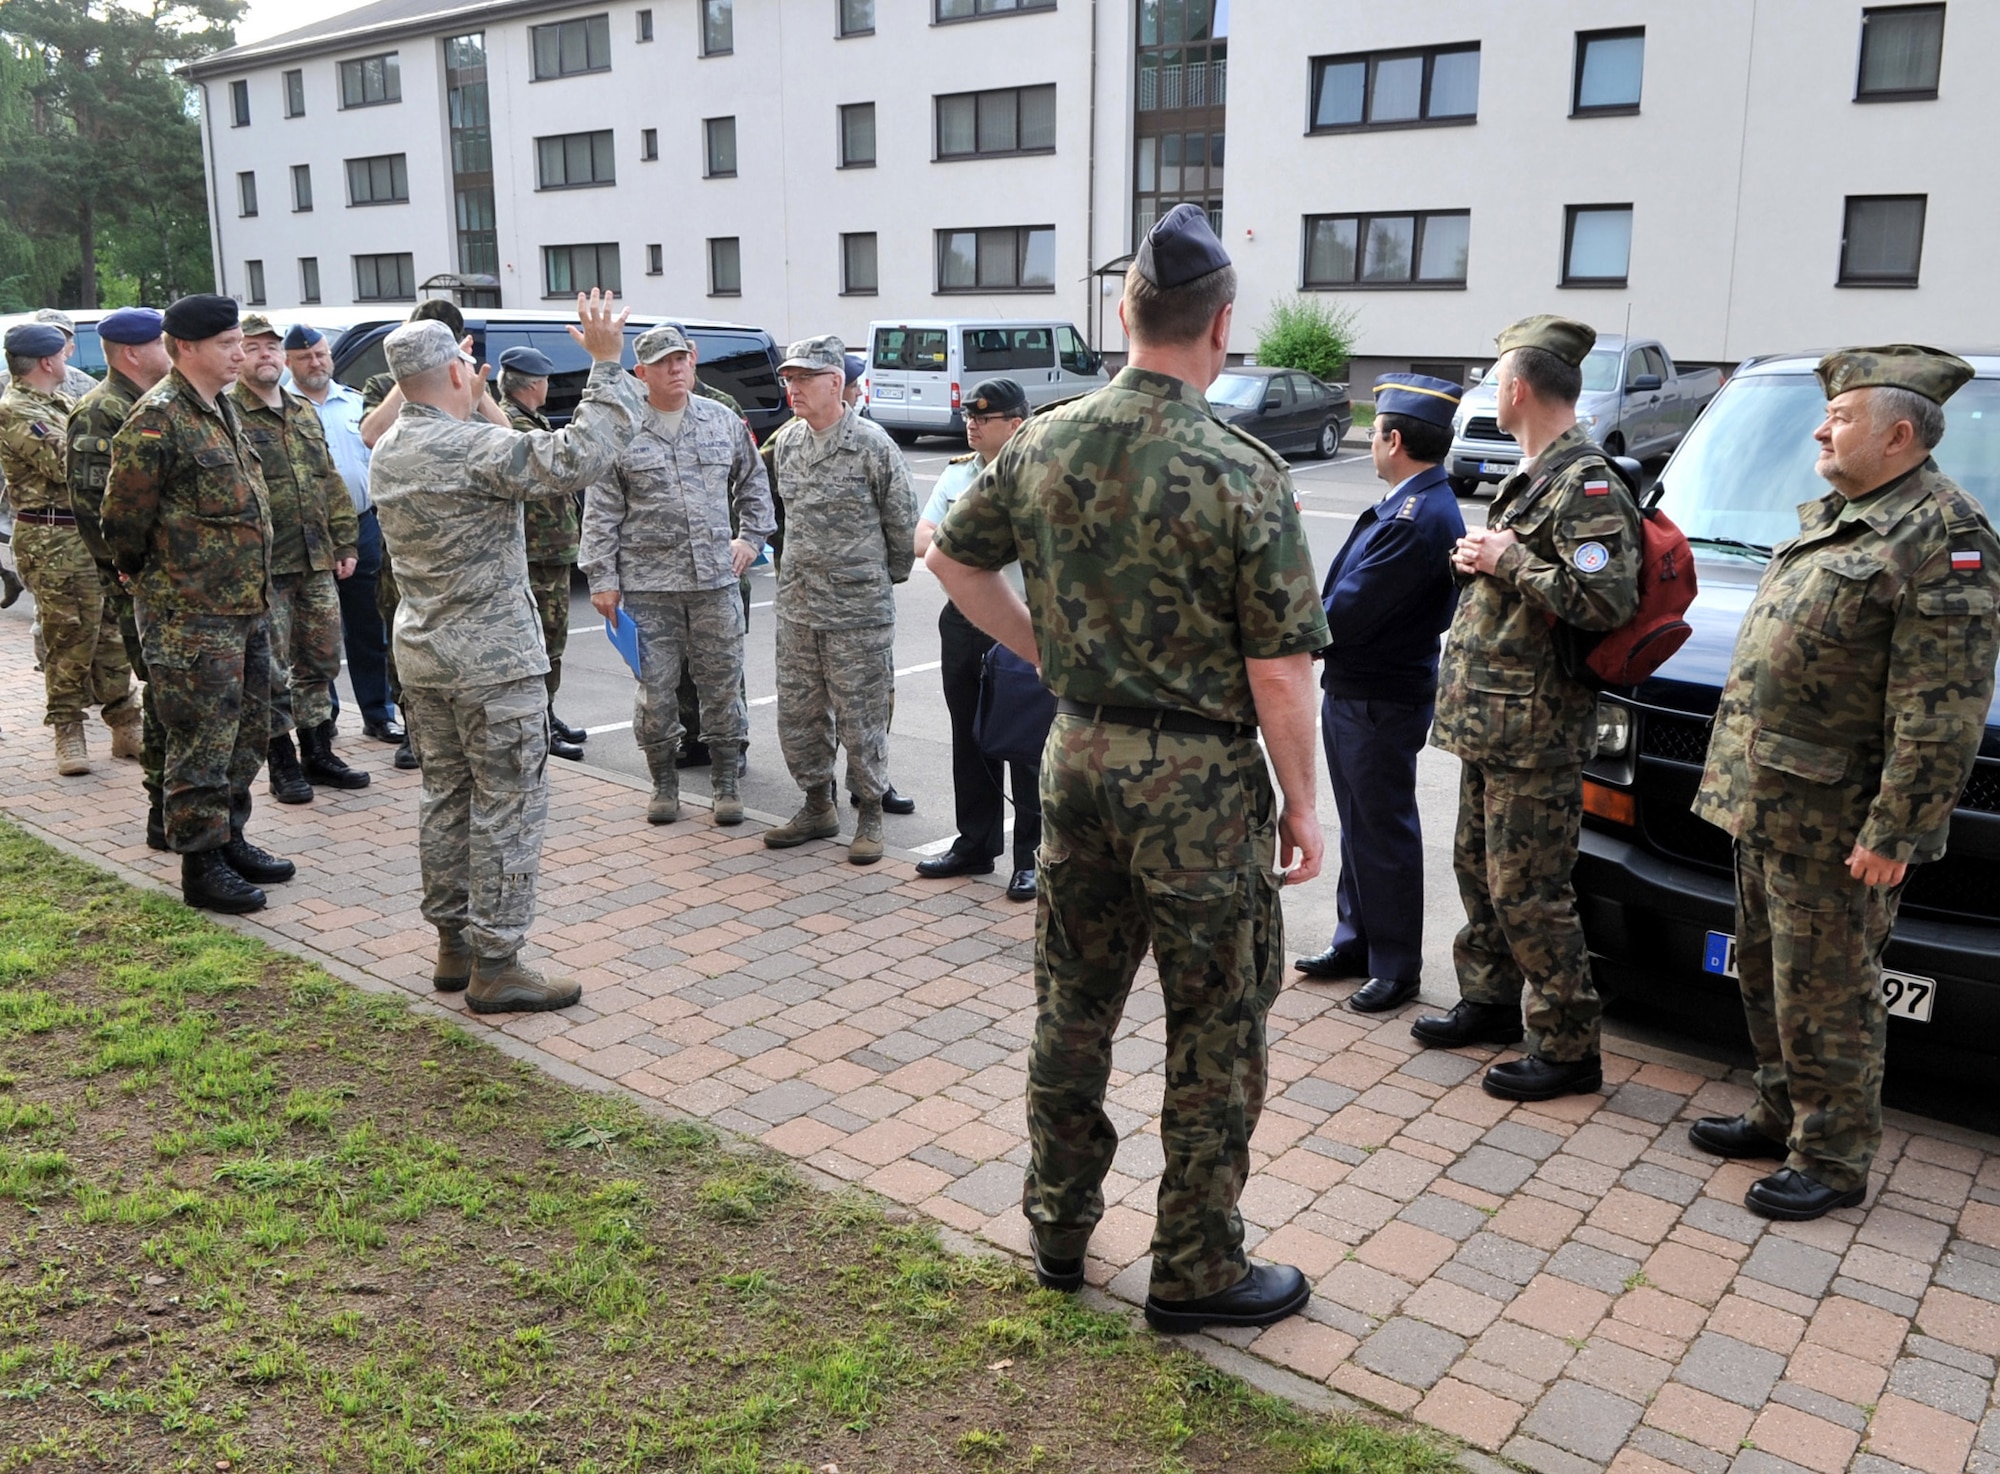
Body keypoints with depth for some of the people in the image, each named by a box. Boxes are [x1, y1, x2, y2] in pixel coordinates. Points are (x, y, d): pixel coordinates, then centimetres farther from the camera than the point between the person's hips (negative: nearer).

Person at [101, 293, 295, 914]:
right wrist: (148, 574, 2)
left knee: (247, 735, 16)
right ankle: (201, 866, 7)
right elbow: (123, 518, -13)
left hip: (246, 605, 9)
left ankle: (230, 839, 29)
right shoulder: (157, 418, -15)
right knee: (202, 742, -2)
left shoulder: (221, 410, 14)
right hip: (192, 616, -9)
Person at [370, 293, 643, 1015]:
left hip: (420, 654, 9)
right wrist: (606, 366, -24)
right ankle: (495, 966, 2)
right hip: (493, 660, -9)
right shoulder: (474, 446, -19)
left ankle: (453, 944, 26)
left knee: (446, 795, 16)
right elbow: (573, 460, -30)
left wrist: (471, 402, 29)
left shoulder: (388, 452, 9)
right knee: (509, 807, -2)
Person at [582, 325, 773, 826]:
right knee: (655, 689, 3)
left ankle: (726, 783, 20)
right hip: (647, 585, -2)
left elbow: (753, 485, 22)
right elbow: (601, 513, 1)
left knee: (723, 684, 7)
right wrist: (602, 578, -3)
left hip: (717, 579, 2)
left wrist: (751, 537, 12)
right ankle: (664, 783, 20)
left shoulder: (725, 422, 8)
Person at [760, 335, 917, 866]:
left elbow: (903, 523, -2)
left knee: (861, 717, 1)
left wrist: (881, 579, 9)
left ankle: (870, 815, 16)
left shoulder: (871, 445, -11)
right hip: (796, 605, 6)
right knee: (797, 713, 11)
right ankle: (818, 806, 27)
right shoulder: (784, 442, 8)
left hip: (859, 609, -6)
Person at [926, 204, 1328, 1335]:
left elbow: (952, 557, 13)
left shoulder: (1044, 445, 0)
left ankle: (1059, 1226, 35)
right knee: (1217, 1033, 10)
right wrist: (1301, 804, -4)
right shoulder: (1244, 475, -17)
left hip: (1077, 758, 6)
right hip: (1199, 782, -5)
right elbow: (1279, 672, -15)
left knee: (1074, 1006, 19)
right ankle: (1198, 1272, 22)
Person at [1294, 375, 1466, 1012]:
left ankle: (1396, 967, 16)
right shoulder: (1409, 505, 9)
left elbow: (1348, 615, -25)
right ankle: (1355, 942, 33)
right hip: (1351, 692, 10)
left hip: (1381, 704, -10)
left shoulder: (1420, 519, -24)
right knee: (1359, 827, 19)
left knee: (1385, 835, 3)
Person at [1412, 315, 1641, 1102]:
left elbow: (1605, 601, -27)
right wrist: (1476, 559, 5)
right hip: (1487, 716, 10)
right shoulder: (1530, 476, 16)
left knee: (1528, 891, -5)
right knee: (1477, 867, 19)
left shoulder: (1586, 485, -15)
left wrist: (1509, 560, -18)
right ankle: (1487, 1001, 35)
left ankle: (1568, 1049, 7)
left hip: (1534, 730, -10)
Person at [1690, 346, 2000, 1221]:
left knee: (1826, 993, 1)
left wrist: (1893, 831, -22)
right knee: (1767, 976, 19)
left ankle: (1834, 1160, 15)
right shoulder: (1834, 515, 15)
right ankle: (1782, 1115, 35)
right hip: (1767, 803, 9)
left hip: (1835, 824, -9)